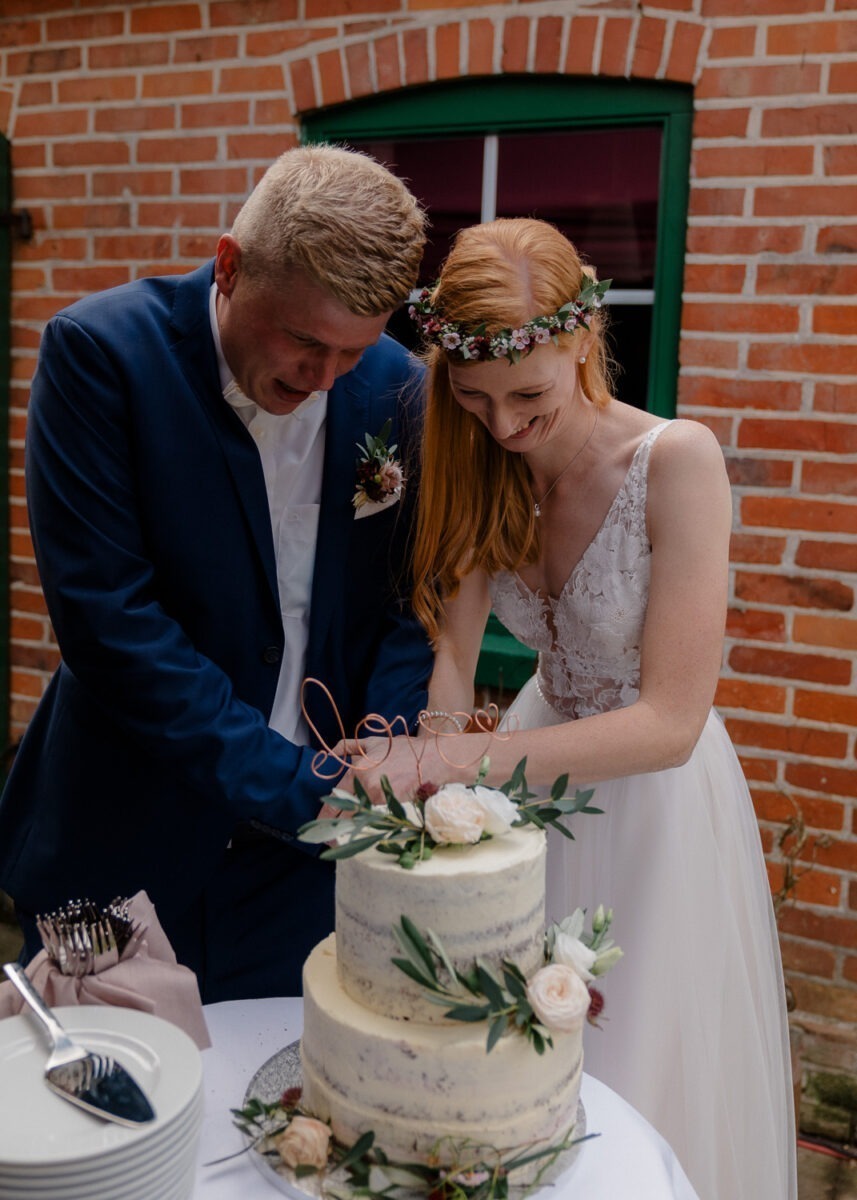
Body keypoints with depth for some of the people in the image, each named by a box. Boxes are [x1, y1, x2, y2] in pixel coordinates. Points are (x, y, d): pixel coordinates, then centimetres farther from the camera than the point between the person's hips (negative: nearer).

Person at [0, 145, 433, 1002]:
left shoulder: (395, 387, -4)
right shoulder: (99, 350, -14)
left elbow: (411, 596, 3)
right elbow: (104, 609, -20)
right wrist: (293, 788, -21)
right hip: (126, 841, -2)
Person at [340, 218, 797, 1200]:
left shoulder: (676, 461, -26)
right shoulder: (484, 468, -8)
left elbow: (668, 723, -28)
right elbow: (448, 648, -15)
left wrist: (462, 757, -37)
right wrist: (420, 753, -36)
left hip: (655, 796, -4)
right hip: (541, 757, 5)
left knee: (634, 1079, 13)